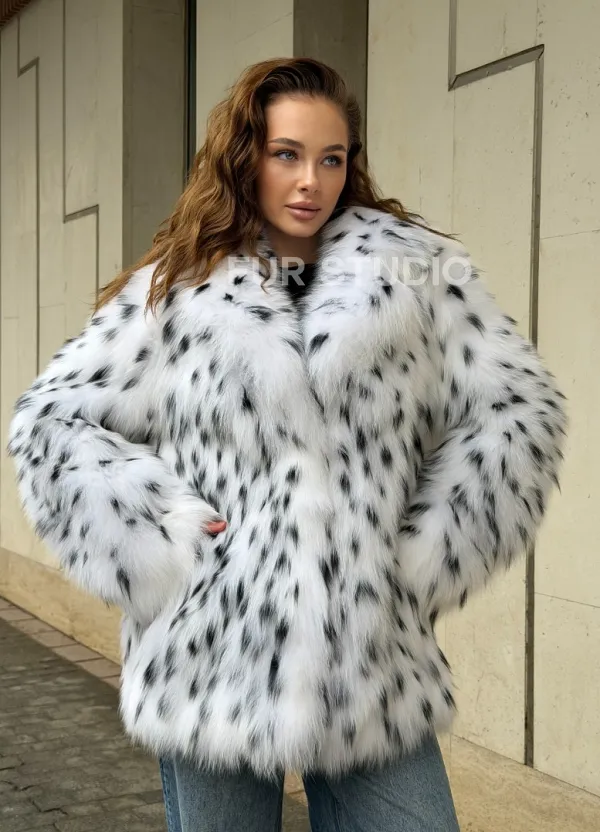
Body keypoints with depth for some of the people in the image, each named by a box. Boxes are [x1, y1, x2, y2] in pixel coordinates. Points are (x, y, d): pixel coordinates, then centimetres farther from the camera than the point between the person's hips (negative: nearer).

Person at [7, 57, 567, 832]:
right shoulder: (174, 288, 6)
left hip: (375, 670, 1)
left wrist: (429, 556, 0)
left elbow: (519, 403, 7)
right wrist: (161, 543, -4)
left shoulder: (418, 271, 6)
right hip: (215, 661, 0)